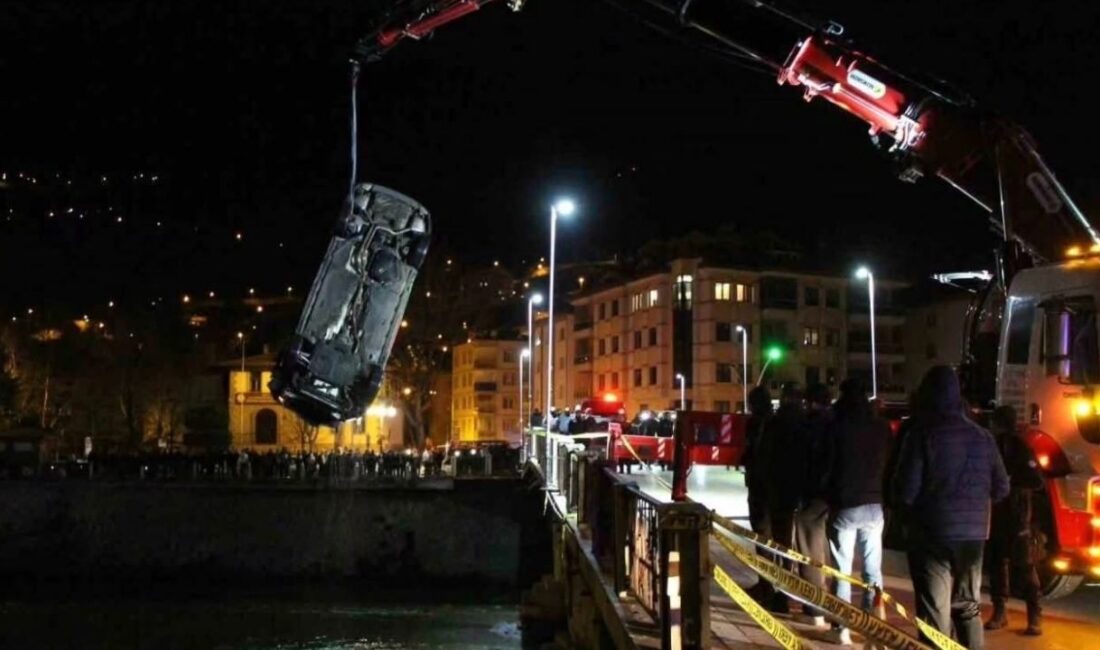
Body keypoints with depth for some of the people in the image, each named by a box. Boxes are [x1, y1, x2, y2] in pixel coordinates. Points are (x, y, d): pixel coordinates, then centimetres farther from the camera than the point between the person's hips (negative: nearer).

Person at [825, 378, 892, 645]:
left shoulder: (837, 426, -6)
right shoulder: (882, 427, 2)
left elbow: (826, 465, -4)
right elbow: (891, 464, 7)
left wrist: (827, 496, 9)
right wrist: (885, 498, 15)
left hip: (844, 505, -2)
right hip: (875, 505, 3)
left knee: (842, 569, 3)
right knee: (873, 569, 10)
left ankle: (842, 628, 2)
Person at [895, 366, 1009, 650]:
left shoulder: (922, 436, -13)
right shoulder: (982, 437, 3)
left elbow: (907, 491, -16)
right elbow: (1001, 488, 8)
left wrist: (915, 509, 5)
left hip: (933, 534, -5)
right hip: (974, 534, 5)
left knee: (935, 613, -1)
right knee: (969, 607, 20)